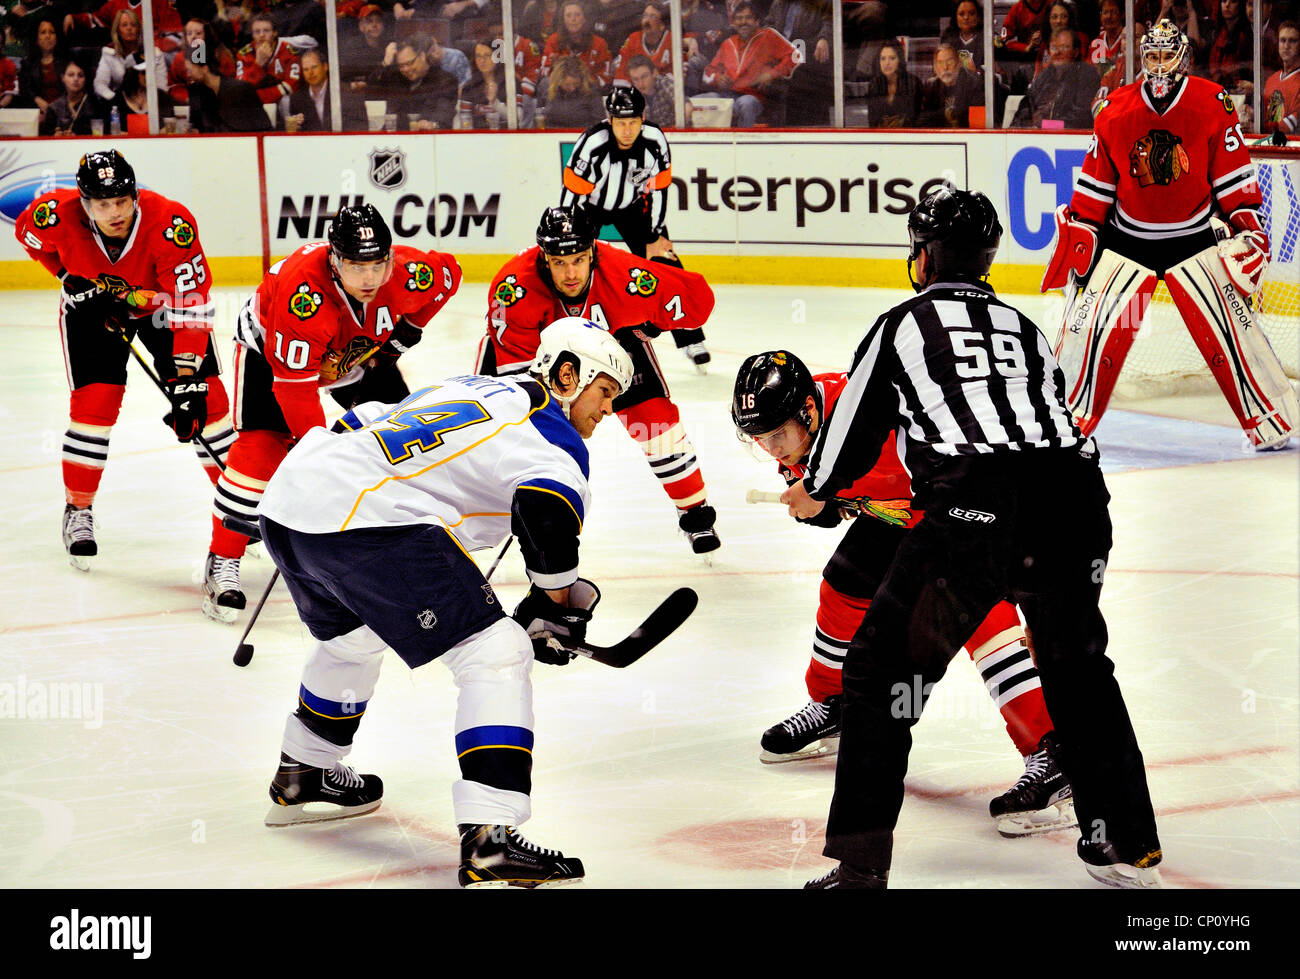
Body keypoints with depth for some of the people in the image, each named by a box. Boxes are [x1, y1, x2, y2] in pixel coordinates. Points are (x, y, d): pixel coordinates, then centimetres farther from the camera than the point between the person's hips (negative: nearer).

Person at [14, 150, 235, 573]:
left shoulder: (171, 223, -37)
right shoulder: (58, 215, -30)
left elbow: (190, 304, -36)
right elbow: (28, 232, -3)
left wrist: (188, 379, -39)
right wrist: (71, 277, -10)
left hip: (161, 301, 0)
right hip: (91, 303, 0)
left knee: (205, 397, -5)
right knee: (96, 402, -11)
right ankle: (78, 510, 7)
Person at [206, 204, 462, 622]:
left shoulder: (407, 273, -29)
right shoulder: (302, 291, -43)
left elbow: (448, 273, -3)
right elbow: (294, 384, -38)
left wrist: (405, 331, -5)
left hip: (361, 350, 5)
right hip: (272, 347, -5)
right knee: (262, 445, -20)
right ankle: (221, 564, -13)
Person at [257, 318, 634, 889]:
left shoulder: (473, 391, 28)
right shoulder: (549, 425, 2)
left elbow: (358, 423, 33)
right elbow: (549, 505, -20)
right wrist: (559, 605, -6)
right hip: (368, 522, -10)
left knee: (352, 637, 37)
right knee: (496, 654, -8)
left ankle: (301, 777, 56)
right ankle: (488, 842, -21)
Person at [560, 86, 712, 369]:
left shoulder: (656, 141, -23)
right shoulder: (592, 145, -34)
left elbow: (658, 190, -11)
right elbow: (571, 196, -27)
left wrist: (656, 238, -11)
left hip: (632, 206, 3)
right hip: (590, 206, -3)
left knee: (664, 261, -2)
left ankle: (690, 341, 8)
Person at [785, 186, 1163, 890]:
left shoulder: (902, 325, 14)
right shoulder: (1024, 328, 25)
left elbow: (853, 427, 21)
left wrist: (815, 493, 41)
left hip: (976, 513, -5)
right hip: (1074, 501, 5)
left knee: (882, 667, 7)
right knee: (1078, 666, 26)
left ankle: (861, 862, 0)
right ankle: (1127, 847, 28)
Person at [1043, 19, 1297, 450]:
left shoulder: (1213, 104, -8)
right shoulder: (1115, 110, -4)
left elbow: (1233, 173, -2)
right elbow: (1095, 183, 4)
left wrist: (1247, 223, -7)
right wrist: (1076, 235, 3)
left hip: (1192, 240, -1)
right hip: (1125, 239, 1)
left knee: (1228, 327, -7)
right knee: (1092, 325, -7)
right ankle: (1068, 418, 9)